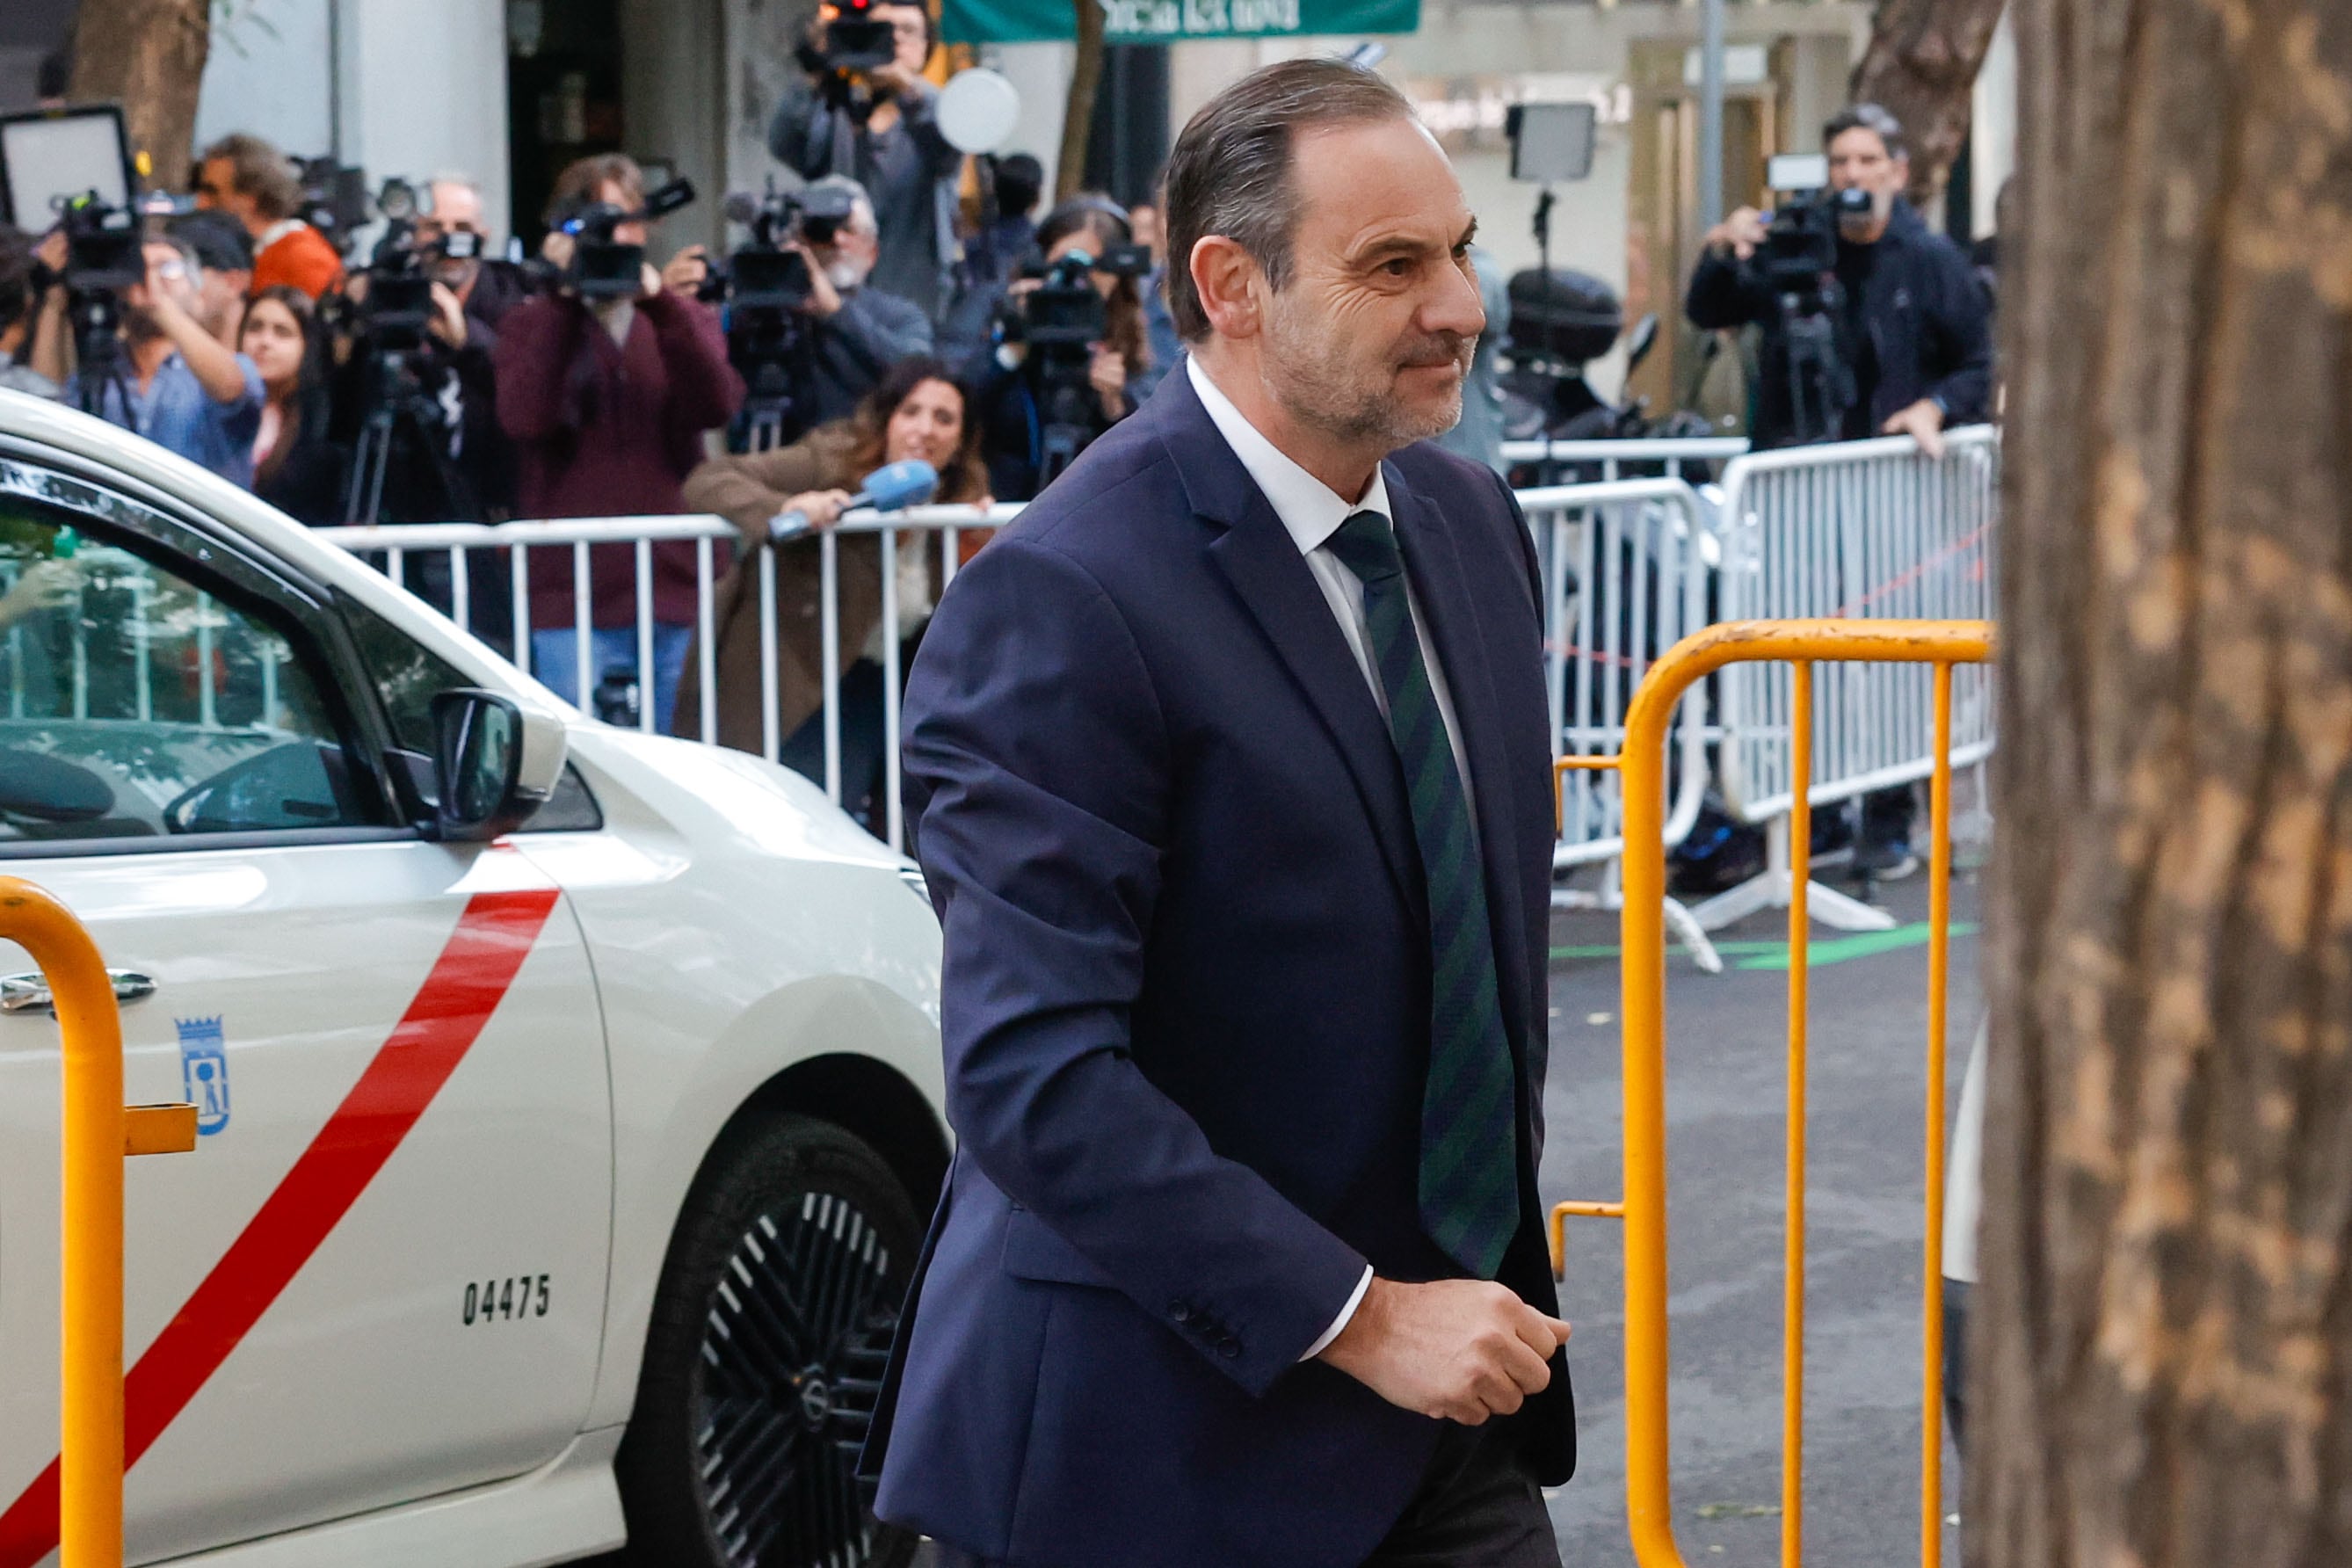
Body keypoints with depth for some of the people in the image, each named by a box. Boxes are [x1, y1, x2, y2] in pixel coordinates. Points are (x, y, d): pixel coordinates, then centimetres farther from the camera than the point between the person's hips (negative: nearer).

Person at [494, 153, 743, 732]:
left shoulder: (682, 318, 14)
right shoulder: (532, 325, 8)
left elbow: (716, 405, -6)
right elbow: (524, 418, -12)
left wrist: (660, 302, -16)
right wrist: (564, 303, -12)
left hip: (674, 593, 2)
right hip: (573, 595, -2)